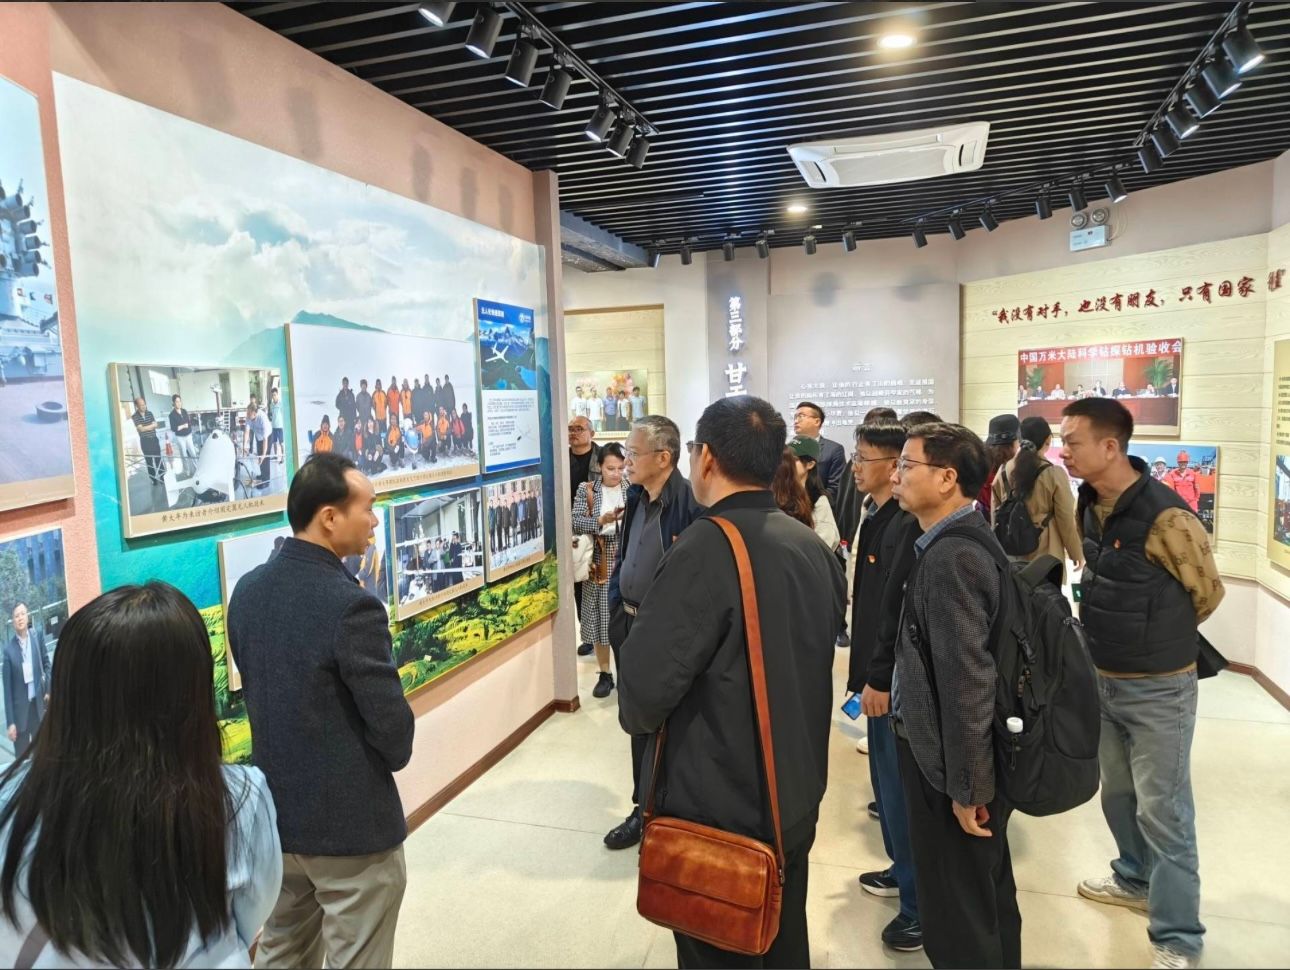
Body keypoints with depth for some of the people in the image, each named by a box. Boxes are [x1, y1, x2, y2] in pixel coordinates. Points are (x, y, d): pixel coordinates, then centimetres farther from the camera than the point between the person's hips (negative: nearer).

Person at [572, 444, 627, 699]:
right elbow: (575, 523, -9)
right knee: (600, 619, 6)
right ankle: (605, 674, 19)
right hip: (599, 567, 0)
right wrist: (602, 520, -24)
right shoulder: (586, 491, 1)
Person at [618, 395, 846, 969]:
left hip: (720, 807, -7)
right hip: (796, 796, 7)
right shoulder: (814, 548, 1)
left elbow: (646, 681, -26)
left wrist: (639, 719, -5)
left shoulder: (707, 547, -24)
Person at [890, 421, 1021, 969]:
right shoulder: (962, 540, 5)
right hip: (950, 756, 9)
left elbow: (967, 680, -26)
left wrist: (966, 788, -19)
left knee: (959, 921, 10)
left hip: (950, 768, -9)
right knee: (987, 895, 25)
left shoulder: (951, 556, -25)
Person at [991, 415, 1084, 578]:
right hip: (1045, 554, -4)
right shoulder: (1054, 474, -13)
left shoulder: (1004, 471, -1)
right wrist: (1077, 554, 5)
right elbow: (1066, 521, -8)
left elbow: (996, 514, 9)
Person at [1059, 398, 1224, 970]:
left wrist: (1158, 640, 5)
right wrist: (1115, 635, 11)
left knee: (1162, 809, 4)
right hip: (1101, 678, 7)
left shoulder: (1165, 517, -24)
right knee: (1118, 792, 23)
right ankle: (1136, 879, 45)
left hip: (1157, 688, -7)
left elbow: (1207, 593, -8)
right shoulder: (1089, 505, -2)